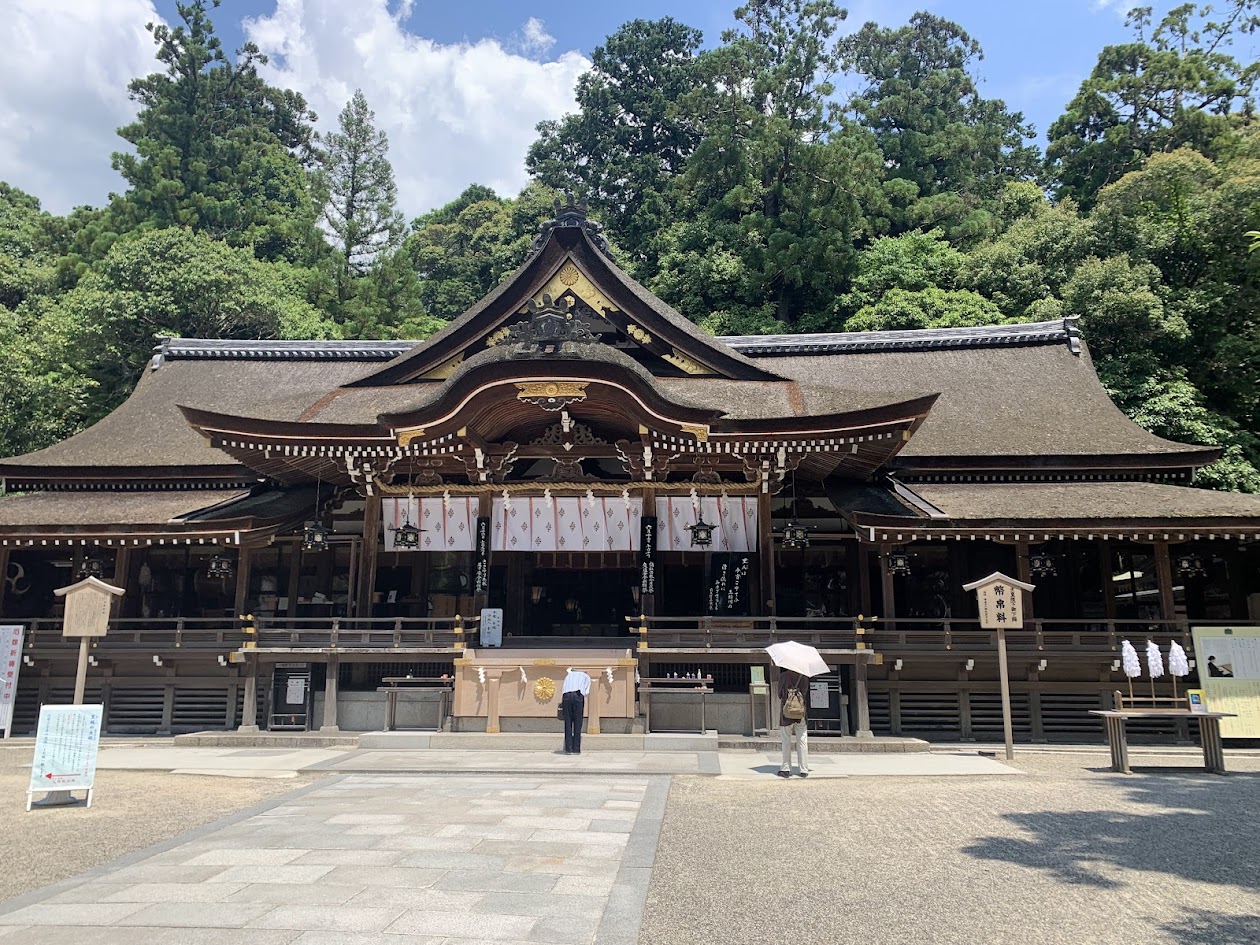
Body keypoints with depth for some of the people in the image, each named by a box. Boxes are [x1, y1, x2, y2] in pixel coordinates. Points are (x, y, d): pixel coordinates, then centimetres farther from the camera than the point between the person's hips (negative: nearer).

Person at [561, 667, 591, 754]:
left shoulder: (569, 675, 36)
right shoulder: (586, 676, 30)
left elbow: (562, 688, 21)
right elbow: (586, 692, 17)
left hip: (566, 696, 2)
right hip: (578, 696, -2)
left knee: (568, 723, 5)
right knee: (577, 724, 4)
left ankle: (568, 749, 2)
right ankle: (576, 749, 3)